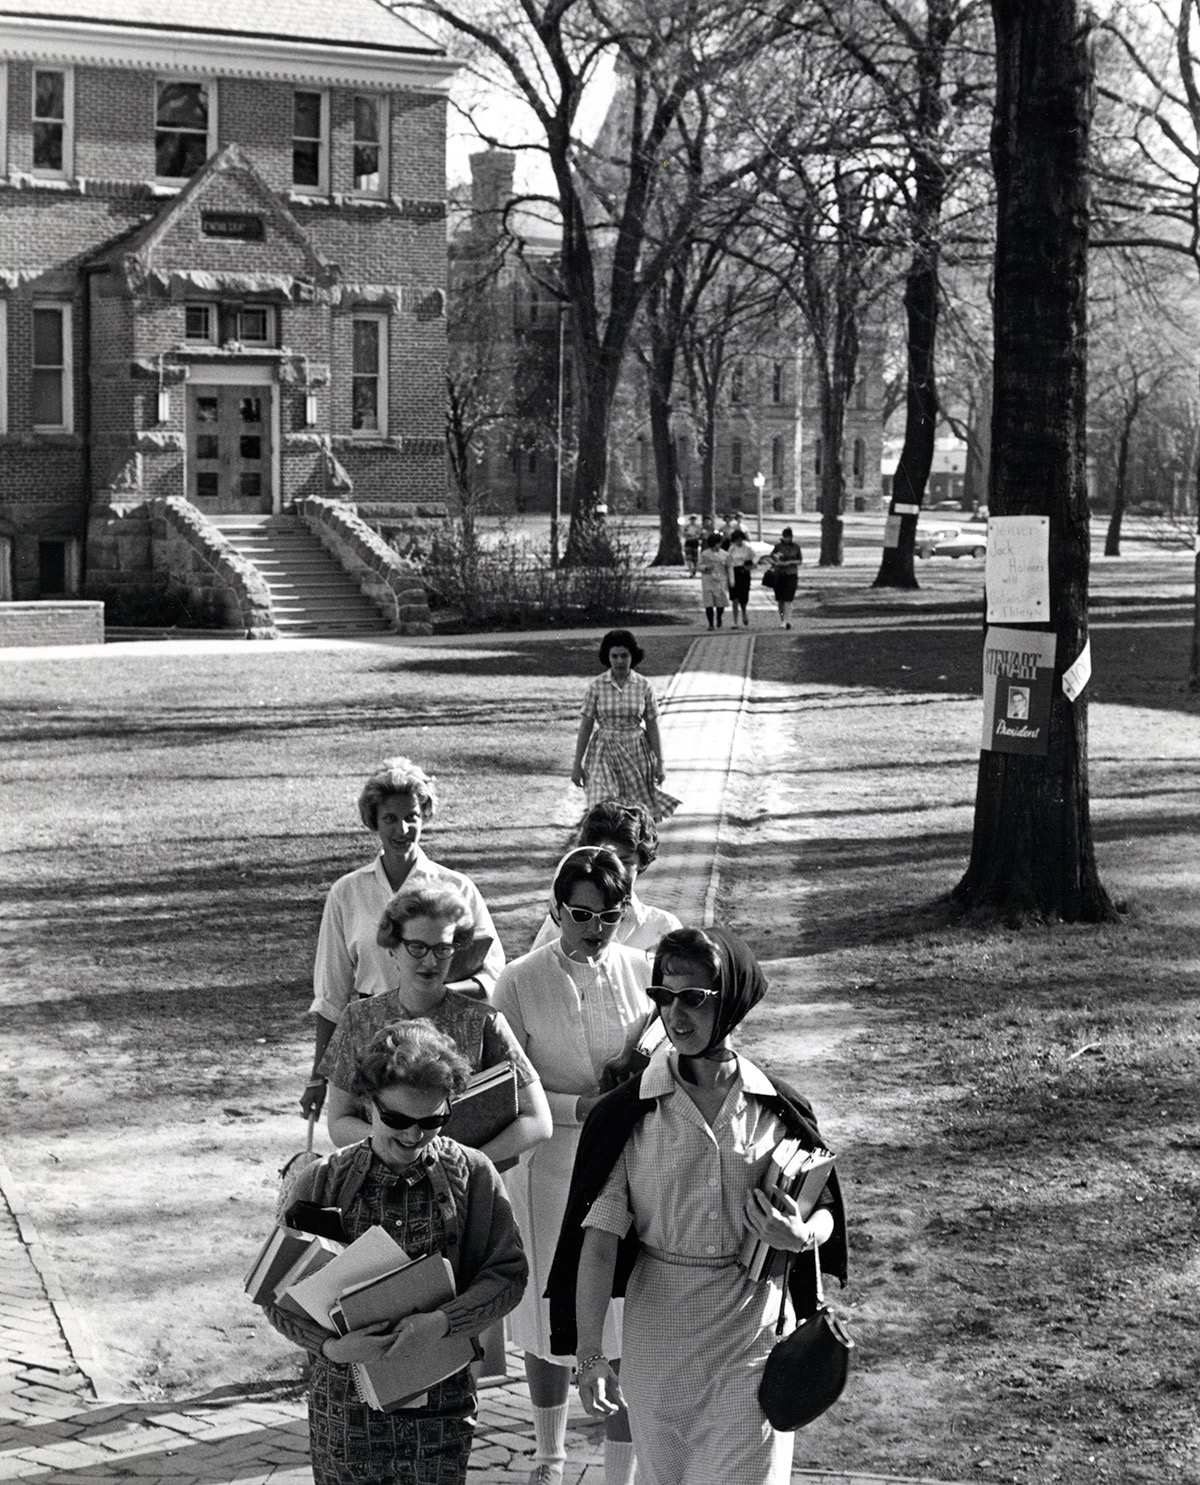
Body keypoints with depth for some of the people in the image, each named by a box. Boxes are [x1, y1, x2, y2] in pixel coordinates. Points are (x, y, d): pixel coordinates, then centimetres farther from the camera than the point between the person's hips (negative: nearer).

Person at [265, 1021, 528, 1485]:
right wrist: (329, 1345, -19)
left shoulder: (473, 1176, -2)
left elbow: (508, 1273, -2)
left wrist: (444, 1321, -18)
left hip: (439, 1404, 0)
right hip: (345, 1400, 0)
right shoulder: (324, 1182, -3)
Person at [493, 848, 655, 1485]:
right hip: (548, 1168, 0)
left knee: (628, 1327, 0)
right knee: (549, 1321, 14)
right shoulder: (519, 982, -6)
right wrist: (581, 1106, -21)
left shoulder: (644, 973, -1)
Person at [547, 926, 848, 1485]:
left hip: (754, 1334, 0)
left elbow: (825, 1210, 9)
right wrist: (589, 1351, -15)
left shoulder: (778, 1111, -2)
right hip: (659, 1337, 0)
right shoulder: (627, 1114, -5)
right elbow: (599, 1235, -8)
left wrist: (802, 1235, -14)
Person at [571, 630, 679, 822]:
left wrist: (659, 762, 2)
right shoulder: (596, 686, -4)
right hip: (605, 754, -1)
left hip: (636, 754, 1)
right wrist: (577, 764, 0)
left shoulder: (644, 686, -1)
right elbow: (585, 726, 0)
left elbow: (652, 726, 4)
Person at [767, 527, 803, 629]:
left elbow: (800, 560, 7)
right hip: (779, 574, 2)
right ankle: (782, 619, 30)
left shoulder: (796, 546, 2)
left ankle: (787, 621, -16)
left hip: (791, 575, -2)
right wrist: (775, 563, -12)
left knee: (788, 599, -12)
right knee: (780, 599, 8)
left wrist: (791, 562, -10)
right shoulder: (778, 546, 2)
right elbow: (769, 558, 8)